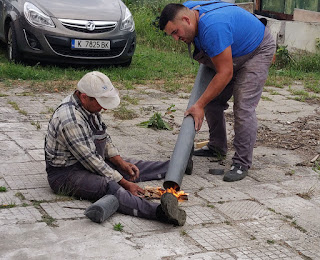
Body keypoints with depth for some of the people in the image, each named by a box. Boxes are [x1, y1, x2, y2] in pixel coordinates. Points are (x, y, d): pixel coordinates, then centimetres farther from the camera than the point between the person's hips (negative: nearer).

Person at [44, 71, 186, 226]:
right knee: (109, 186, -34)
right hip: (65, 173, -10)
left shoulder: (90, 106, 2)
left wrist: (121, 163, 6)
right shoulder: (70, 120, -29)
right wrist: (124, 183, -20)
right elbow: (91, 161, -25)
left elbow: (103, 138, 17)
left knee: (133, 167, 13)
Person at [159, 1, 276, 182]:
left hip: (258, 51, -9)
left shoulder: (213, 28, -38)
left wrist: (199, 105, -32)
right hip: (232, 54, 10)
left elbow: (225, 73, -35)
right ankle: (217, 148, 20)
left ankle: (242, 163, -13)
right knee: (212, 100, 7)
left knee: (244, 107, -19)